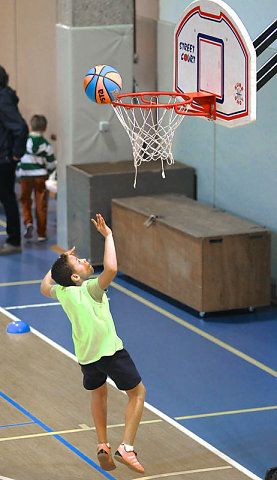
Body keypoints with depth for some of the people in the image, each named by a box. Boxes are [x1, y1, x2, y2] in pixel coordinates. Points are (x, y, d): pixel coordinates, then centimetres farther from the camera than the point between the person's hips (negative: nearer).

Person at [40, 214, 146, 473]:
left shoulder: (62, 292, 2)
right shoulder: (89, 289, -15)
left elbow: (45, 286, 26)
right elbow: (111, 269, -34)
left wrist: (62, 261, 23)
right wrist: (108, 236, -25)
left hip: (85, 356, 6)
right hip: (110, 351, -6)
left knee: (98, 392, 32)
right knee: (137, 393, 10)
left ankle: (102, 446, 24)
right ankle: (126, 447, -3)